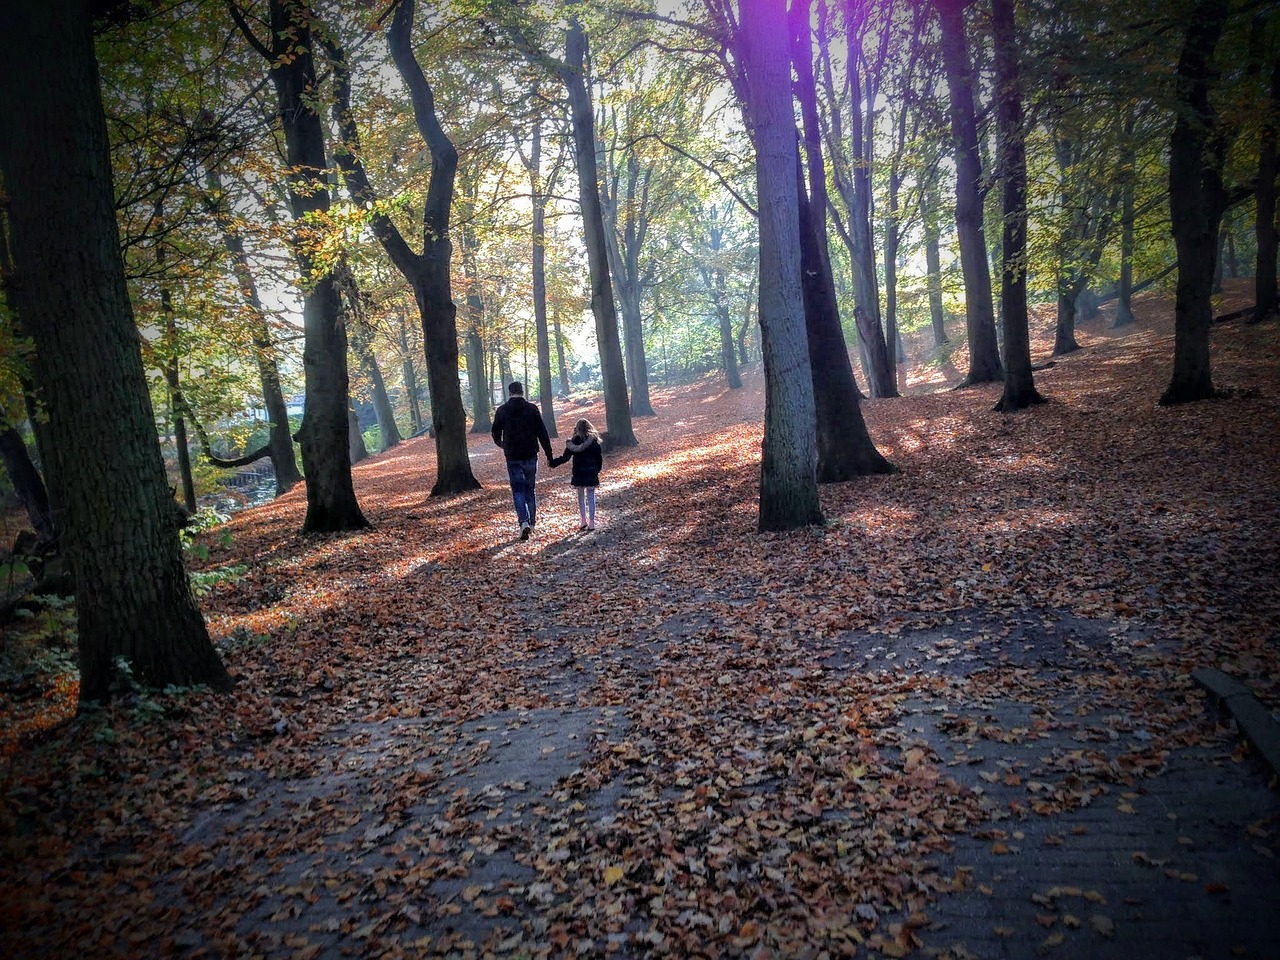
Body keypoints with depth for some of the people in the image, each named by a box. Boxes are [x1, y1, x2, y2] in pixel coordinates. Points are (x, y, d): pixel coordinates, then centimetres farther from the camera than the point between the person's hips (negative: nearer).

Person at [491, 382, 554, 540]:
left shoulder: (502, 410, -2)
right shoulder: (532, 408, -3)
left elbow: (496, 433, 9)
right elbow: (542, 433, -4)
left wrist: (500, 444, 31)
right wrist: (549, 455, 1)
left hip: (513, 457, -1)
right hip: (530, 455, 1)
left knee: (518, 490, 2)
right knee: (530, 489, 14)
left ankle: (523, 522, -15)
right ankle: (532, 522, 17)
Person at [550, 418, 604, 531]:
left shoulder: (574, 441, -5)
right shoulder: (594, 441, 0)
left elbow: (565, 457, -6)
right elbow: (600, 458, 3)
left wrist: (553, 462, 3)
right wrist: (596, 471, 14)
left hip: (579, 474, -1)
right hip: (592, 474, 1)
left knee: (581, 497, 12)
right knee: (591, 497, 6)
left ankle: (584, 521, 4)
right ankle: (591, 523, 4)